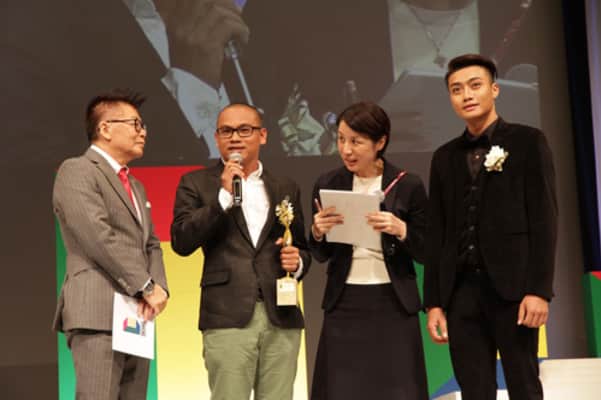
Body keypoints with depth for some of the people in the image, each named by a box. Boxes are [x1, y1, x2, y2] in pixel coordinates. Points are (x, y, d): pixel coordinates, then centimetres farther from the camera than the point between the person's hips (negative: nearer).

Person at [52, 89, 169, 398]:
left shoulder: (135, 186, 24)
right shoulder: (77, 171, -4)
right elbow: (99, 237, -15)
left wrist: (158, 287, -1)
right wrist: (146, 287, -12)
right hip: (98, 314, -9)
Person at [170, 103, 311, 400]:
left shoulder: (285, 188, 17)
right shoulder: (196, 183, 7)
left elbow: (302, 248, 22)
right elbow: (181, 242, -5)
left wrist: (297, 261, -1)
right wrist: (224, 195, -11)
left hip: (281, 317, 3)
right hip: (227, 316, -3)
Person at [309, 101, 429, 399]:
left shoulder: (407, 185, -3)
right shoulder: (328, 184, 3)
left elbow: (425, 253, -1)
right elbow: (321, 255, 9)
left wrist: (400, 230, -18)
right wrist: (318, 232, -11)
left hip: (393, 306, -2)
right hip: (344, 306, 2)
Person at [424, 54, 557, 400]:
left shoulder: (528, 142, 3)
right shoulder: (445, 157, 15)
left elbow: (544, 220, -5)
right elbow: (437, 234, 13)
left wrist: (539, 289, -14)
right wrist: (434, 301, 7)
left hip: (512, 285, -4)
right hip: (462, 290, 4)